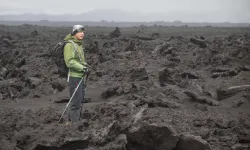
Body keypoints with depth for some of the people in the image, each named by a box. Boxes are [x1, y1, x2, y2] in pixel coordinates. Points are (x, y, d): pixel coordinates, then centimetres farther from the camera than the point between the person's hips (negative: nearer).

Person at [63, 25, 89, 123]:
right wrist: (82, 68, -25)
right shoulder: (69, 45, -15)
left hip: (80, 76, 10)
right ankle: (74, 122, 1)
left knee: (80, 99, 19)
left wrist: (84, 64, 6)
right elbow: (70, 61, -22)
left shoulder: (79, 45, 16)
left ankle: (71, 120, 32)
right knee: (76, 101, -6)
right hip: (74, 77, -10)